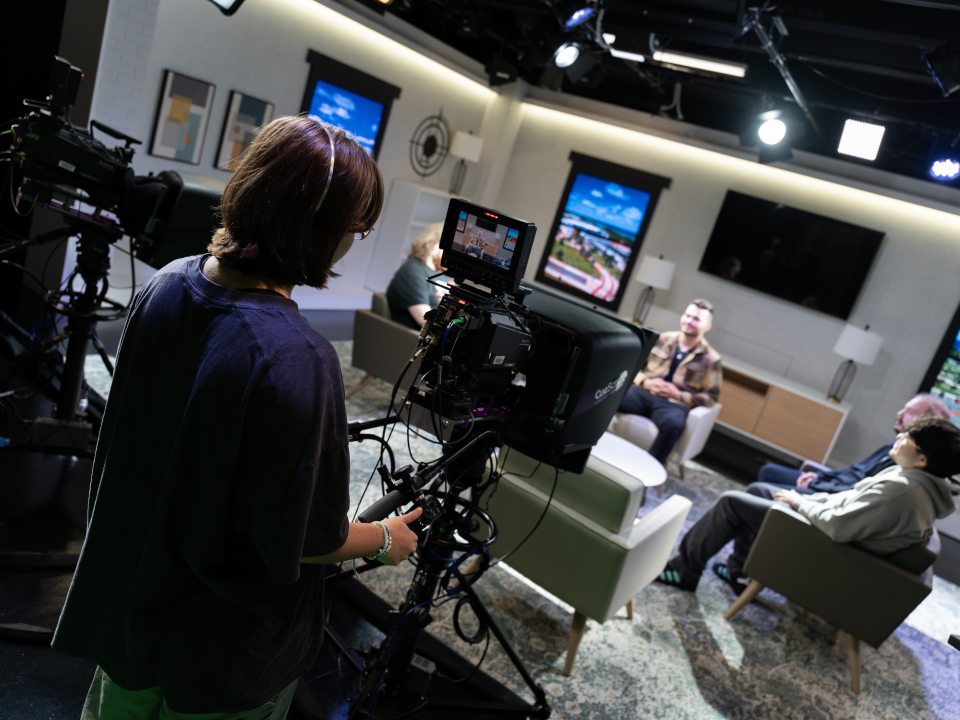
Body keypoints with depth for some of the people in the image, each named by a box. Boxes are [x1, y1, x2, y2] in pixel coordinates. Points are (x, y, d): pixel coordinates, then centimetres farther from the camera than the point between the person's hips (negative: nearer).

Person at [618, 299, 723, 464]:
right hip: (644, 392, 2)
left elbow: (711, 396, 6)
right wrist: (646, 381, -7)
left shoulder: (711, 359, 6)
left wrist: (679, 395, -9)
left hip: (674, 403, -2)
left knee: (673, 423, -40)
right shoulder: (662, 339, 13)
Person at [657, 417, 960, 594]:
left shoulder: (900, 490, -30)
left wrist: (798, 500, -16)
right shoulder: (922, 483, 1)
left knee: (732, 502, -6)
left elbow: (836, 526, -33)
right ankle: (739, 571, 27)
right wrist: (810, 498, 4)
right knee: (758, 490, 21)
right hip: (837, 534, 10)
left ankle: (684, 570, 8)